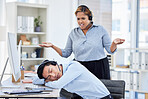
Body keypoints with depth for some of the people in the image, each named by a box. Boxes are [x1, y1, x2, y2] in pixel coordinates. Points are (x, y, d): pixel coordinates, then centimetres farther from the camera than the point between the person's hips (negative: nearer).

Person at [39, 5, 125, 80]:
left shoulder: (100, 30, 3)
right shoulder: (73, 33, 9)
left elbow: (110, 50, 2)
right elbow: (66, 53, 11)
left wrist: (114, 43, -20)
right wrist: (53, 46, -1)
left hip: (99, 68, -1)